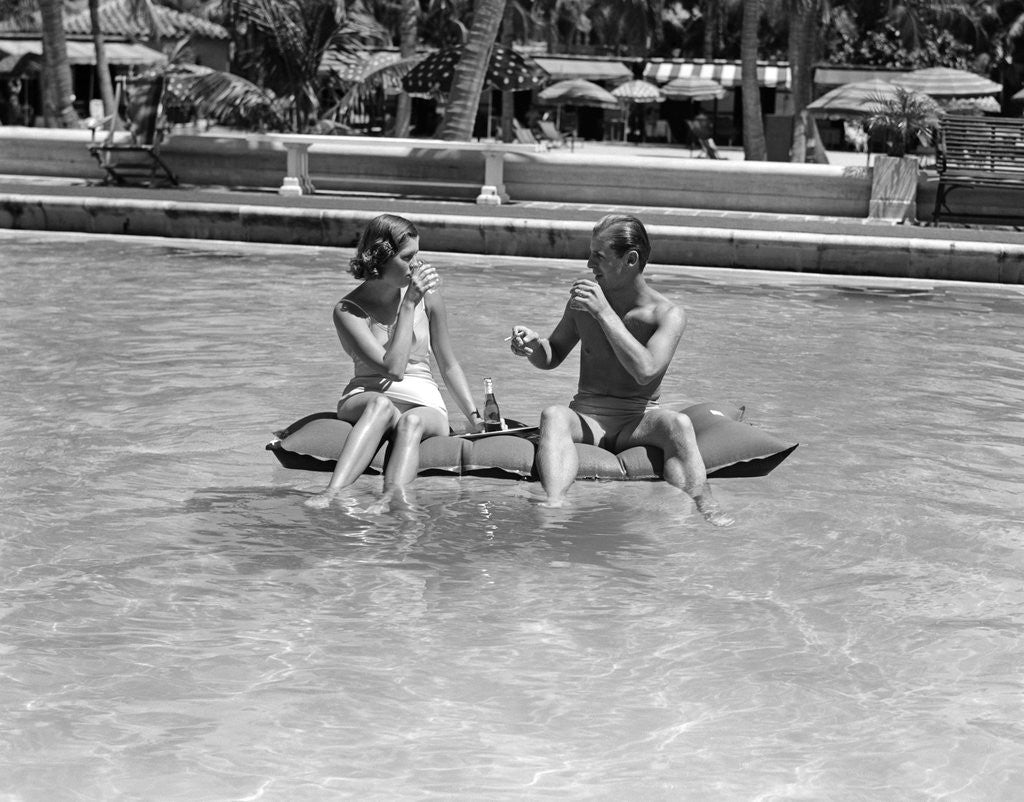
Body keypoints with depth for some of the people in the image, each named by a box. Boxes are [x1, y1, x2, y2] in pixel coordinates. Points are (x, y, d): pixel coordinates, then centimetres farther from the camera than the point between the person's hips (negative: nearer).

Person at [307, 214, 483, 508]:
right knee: (382, 405, -39)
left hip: (425, 405, 2)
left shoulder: (428, 295, 2)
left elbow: (448, 366, 13)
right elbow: (393, 368, -18)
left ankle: (392, 498, -64)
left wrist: (474, 417, 6)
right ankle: (332, 495, -59)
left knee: (412, 421, -35)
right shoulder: (348, 310, -8)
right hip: (363, 401, -2)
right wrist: (409, 305, -17)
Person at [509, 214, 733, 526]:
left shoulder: (668, 315, -7)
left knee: (677, 424, -34)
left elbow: (645, 371, -24)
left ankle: (707, 513, -42)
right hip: (587, 420, 2)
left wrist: (605, 314, -24)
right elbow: (551, 357, 17)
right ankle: (554, 505, -55)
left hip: (638, 422, -2)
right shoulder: (586, 296, 5)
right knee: (553, 415, -32)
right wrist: (533, 345, -7)